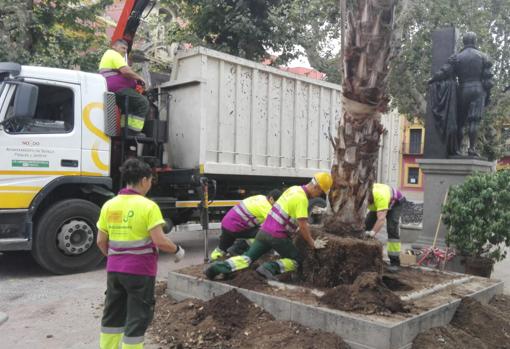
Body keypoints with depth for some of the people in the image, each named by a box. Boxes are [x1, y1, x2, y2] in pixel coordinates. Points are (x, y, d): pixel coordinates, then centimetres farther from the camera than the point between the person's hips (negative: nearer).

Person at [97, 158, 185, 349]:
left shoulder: (109, 205, 3)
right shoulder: (148, 206, -14)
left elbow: (101, 241, 6)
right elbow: (160, 241, -19)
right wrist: (177, 250, -1)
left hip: (114, 270, 6)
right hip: (140, 271, -6)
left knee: (112, 315, 20)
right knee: (137, 317, 6)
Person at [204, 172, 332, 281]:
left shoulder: (294, 189, 12)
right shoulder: (301, 198, -15)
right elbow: (303, 227, -17)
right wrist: (312, 244, -7)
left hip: (264, 230, 8)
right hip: (277, 236, -8)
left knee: (247, 257, 9)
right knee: (295, 260, 8)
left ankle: (218, 267, -6)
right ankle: (270, 268, -13)